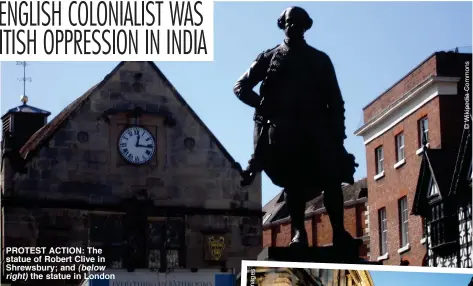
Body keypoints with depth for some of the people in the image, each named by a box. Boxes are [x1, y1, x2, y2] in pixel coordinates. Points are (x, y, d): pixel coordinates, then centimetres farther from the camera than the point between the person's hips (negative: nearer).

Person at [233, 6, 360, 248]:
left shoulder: (320, 59, 19)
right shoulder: (270, 58, 15)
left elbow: (335, 100, 14)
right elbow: (240, 87, 13)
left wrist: (338, 135, 2)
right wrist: (265, 107, -4)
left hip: (316, 127, 1)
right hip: (283, 128, -1)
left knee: (331, 176, -12)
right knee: (293, 179, -7)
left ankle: (339, 232, -14)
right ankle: (299, 232, -7)